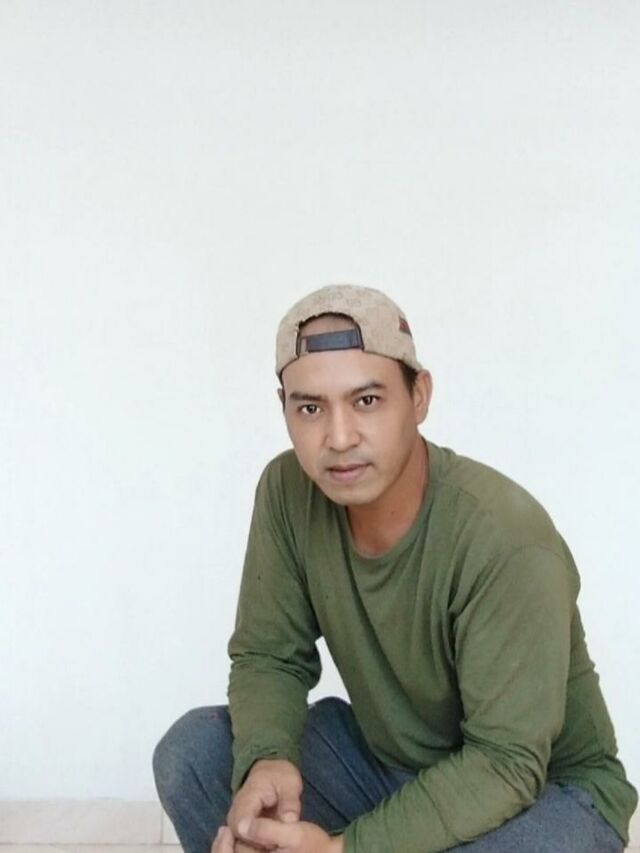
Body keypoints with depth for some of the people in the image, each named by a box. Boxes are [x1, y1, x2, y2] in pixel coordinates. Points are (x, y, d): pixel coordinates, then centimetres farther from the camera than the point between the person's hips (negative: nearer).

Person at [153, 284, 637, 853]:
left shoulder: (506, 538, -32)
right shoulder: (288, 493, -15)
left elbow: (505, 764, -28)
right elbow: (268, 654, -7)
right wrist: (265, 762, -29)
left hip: (546, 789, -4)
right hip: (383, 757, 5)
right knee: (189, 755, -12)